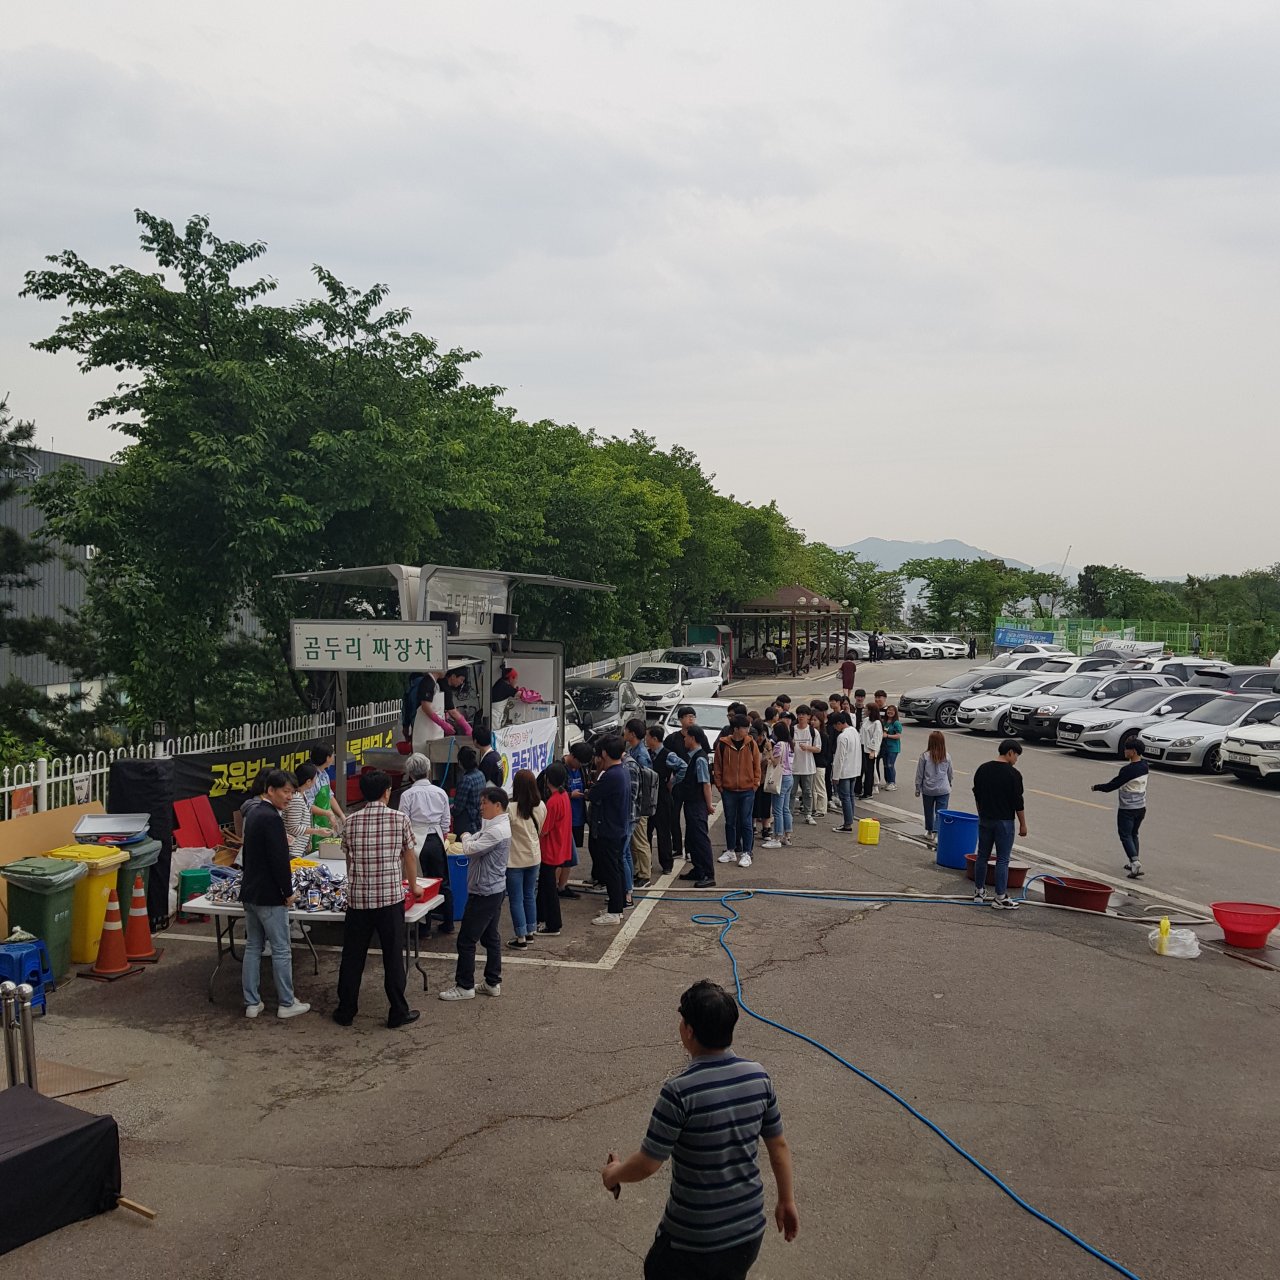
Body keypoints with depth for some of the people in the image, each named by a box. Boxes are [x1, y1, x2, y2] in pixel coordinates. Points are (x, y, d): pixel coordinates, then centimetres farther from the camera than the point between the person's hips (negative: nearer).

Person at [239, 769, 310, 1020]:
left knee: (253, 947, 13)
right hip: (269, 896, -9)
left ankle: (252, 1003, 19)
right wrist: (288, 892, -11)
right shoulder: (272, 818, -21)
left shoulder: (253, 813, 9)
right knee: (281, 951, 2)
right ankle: (286, 1004, 11)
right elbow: (280, 860, -21)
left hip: (249, 892, 9)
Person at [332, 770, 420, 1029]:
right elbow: (410, 858, 4)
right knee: (393, 957, 7)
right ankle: (398, 1013, 14)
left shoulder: (351, 821, 2)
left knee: (352, 956, 13)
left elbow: (349, 859, 11)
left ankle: (346, 1011, 22)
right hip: (391, 898, -2)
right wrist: (413, 886, 22)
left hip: (357, 898, 2)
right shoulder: (400, 820, -5)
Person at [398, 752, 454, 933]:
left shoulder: (407, 795, -9)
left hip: (416, 841, -3)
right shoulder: (440, 792, 0)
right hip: (437, 839, 3)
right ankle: (448, 923, 23)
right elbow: (445, 822, 6)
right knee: (443, 882, 14)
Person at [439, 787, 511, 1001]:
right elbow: (477, 843, 14)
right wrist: (470, 838, -5)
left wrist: (466, 837, -2)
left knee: (466, 940, -2)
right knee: (491, 937, 15)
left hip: (484, 893, -10)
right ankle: (493, 983, 22)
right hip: (495, 889, 10)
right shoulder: (498, 825, 11)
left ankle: (464, 987, 7)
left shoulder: (497, 831, -23)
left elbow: (470, 849, -20)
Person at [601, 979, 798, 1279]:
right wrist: (787, 1201, 17)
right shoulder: (758, 1077, -9)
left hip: (693, 1238, -5)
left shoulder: (679, 1092, -26)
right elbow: (779, 1146, 3)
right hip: (750, 1230, 5)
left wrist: (614, 1173, 3)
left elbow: (647, 1164, -17)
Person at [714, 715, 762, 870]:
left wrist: (755, 783, 1)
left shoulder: (751, 744, -3)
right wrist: (719, 785, 1)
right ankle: (731, 851, 24)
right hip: (728, 790, 1)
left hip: (747, 790, -1)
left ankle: (746, 853, 9)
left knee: (746, 822, 2)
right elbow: (717, 766, 3)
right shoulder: (723, 745, -5)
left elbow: (756, 765, 5)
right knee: (730, 822, 12)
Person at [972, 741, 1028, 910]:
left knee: (982, 856, 14)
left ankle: (979, 891, 21)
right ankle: (1000, 898, 2)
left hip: (984, 820, 6)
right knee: (1002, 860, -1)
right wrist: (1023, 824, -2)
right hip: (1004, 821, -6)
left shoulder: (982, 769, 4)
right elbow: (1018, 802, -12)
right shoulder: (1013, 774, -14)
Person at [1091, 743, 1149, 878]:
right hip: (1141, 807, 8)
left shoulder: (1128, 770, -24)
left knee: (1126, 836, 0)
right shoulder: (1144, 766, 1)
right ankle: (1133, 863, 23)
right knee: (1133, 834, 19)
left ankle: (1135, 862, -14)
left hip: (1127, 809, -7)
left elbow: (1113, 786, -18)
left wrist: (1096, 787, -5)